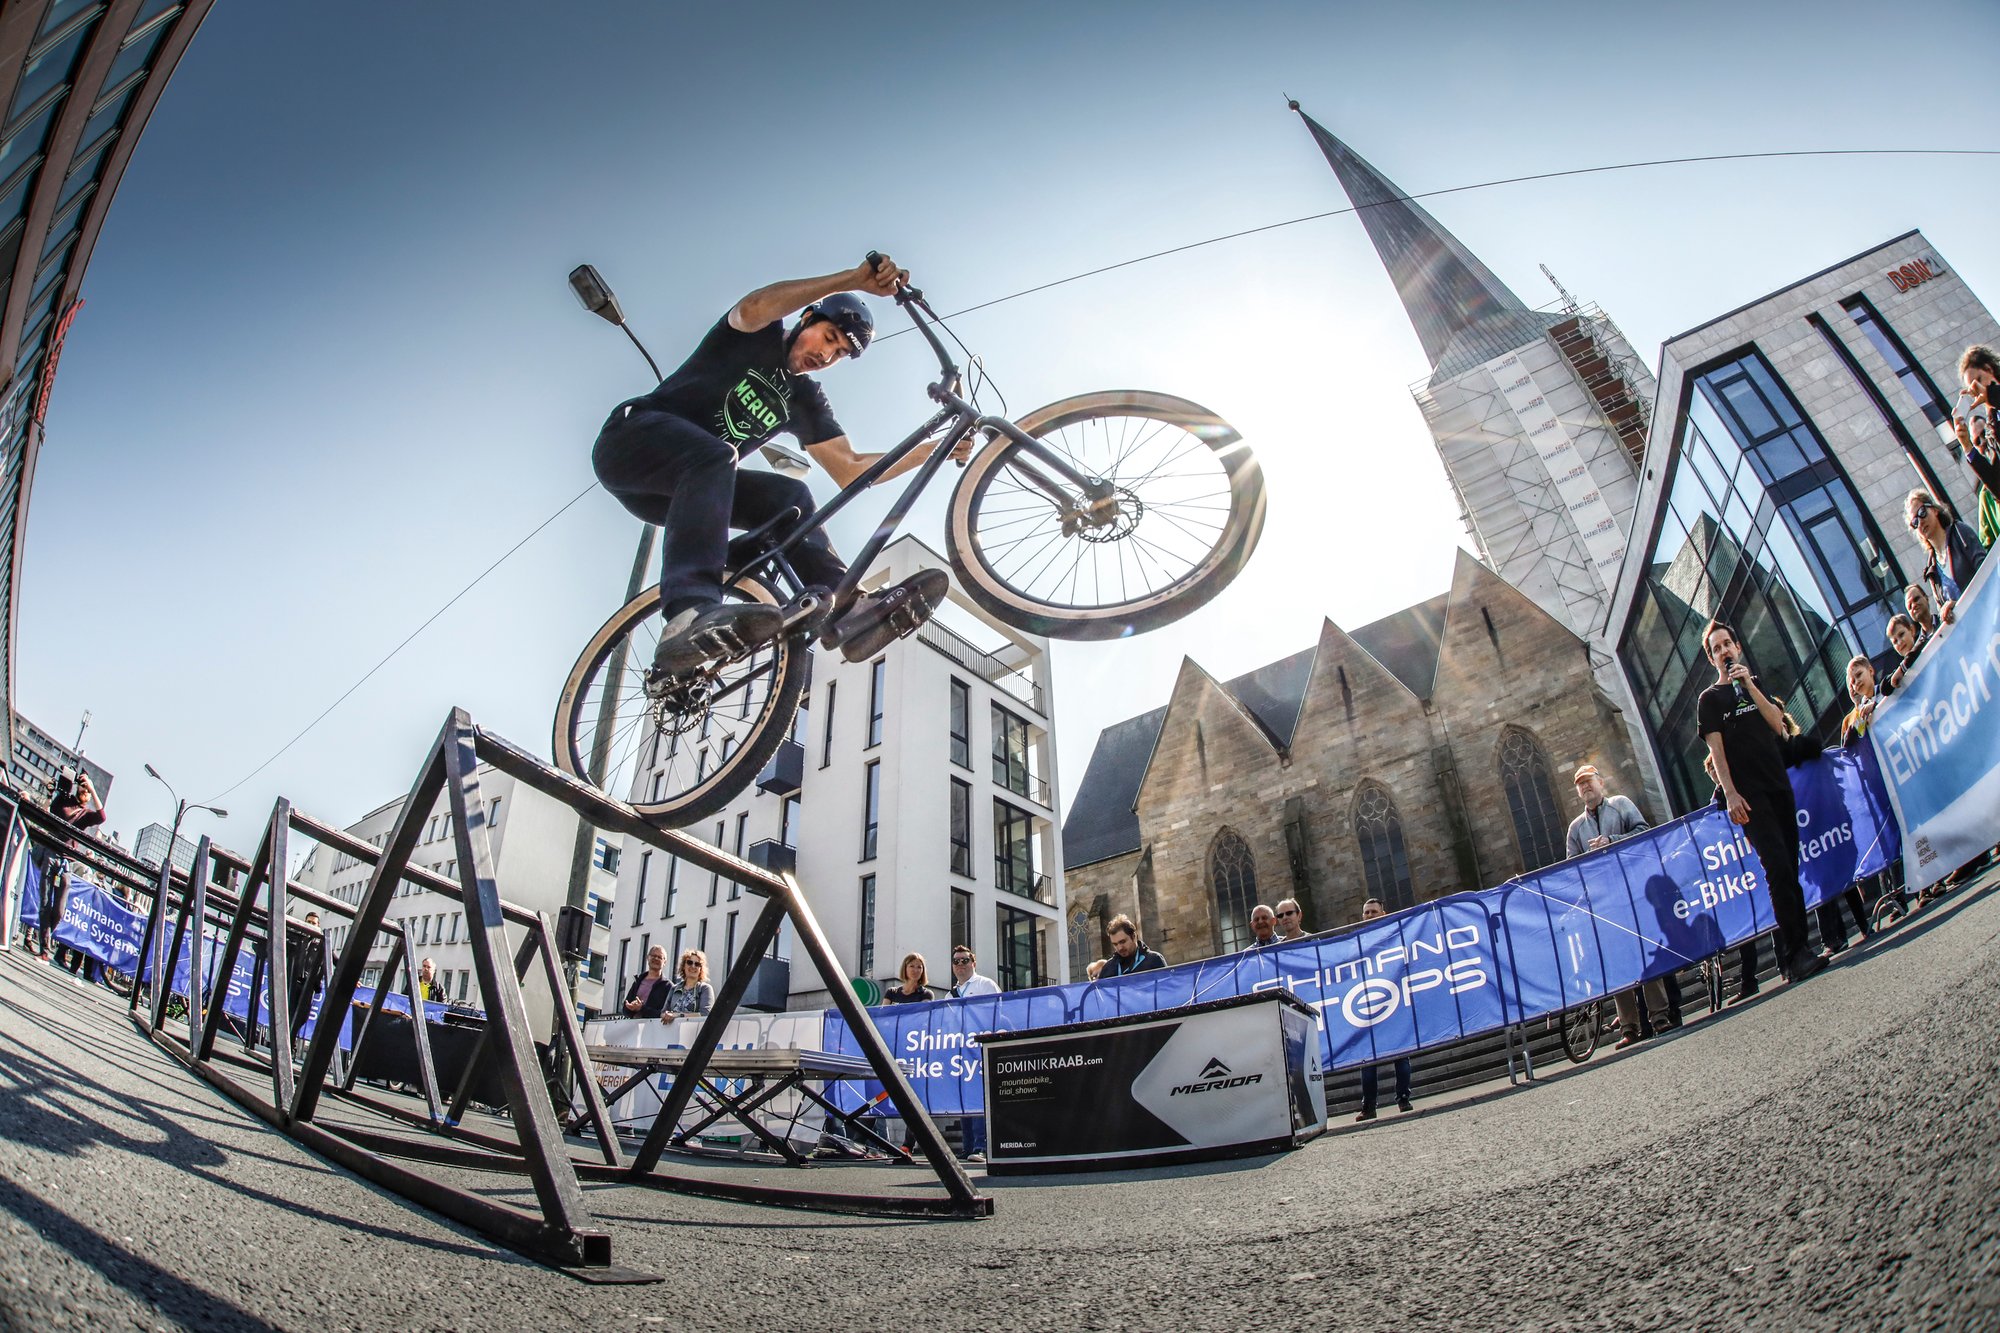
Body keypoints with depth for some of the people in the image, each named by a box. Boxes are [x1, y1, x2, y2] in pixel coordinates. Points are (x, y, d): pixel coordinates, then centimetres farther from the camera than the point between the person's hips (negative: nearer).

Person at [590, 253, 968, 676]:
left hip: (683, 487, 6)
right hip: (631, 439, -6)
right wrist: (855, 279, -37)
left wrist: (936, 448, 0)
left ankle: (850, 609, -34)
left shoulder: (805, 399, 14)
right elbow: (756, 306, -27)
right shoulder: (758, 337, -1)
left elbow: (850, 470, 6)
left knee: (788, 495, -16)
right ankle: (690, 614, -57)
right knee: (714, 456, -37)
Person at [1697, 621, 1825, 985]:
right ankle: (1796, 954, -16)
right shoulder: (1710, 699, 5)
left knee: (1789, 870, 5)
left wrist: (1750, 686, -7)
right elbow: (1716, 749, -4)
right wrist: (1729, 793, -15)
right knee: (1778, 868, -15)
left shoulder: (1756, 685, 18)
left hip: (1779, 784, 5)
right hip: (1748, 794, -5)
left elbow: (1777, 724, 3)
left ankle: (1795, 954, 12)